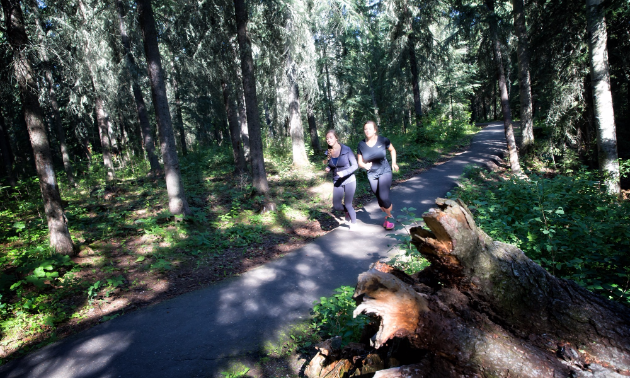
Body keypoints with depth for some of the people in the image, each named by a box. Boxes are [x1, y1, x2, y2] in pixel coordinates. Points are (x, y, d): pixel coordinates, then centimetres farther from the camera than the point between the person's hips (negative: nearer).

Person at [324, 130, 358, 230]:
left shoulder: (346, 150, -16)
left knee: (348, 204, 2)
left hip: (349, 181, -4)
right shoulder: (328, 152, -3)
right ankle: (347, 211, 36)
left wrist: (344, 173, -28)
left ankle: (354, 223, 31)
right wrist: (328, 168, -9)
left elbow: (355, 165, -14)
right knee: (336, 206, 0)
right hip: (337, 182, 4)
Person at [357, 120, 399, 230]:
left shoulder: (383, 140, -10)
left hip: (385, 172, -3)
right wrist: (365, 165, -20)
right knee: (380, 200, 11)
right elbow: (360, 162, 1)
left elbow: (392, 150, 10)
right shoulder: (361, 145, -6)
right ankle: (388, 216, 39)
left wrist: (394, 163, 2)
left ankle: (389, 217, 10)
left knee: (384, 197, -18)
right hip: (372, 175, 3)